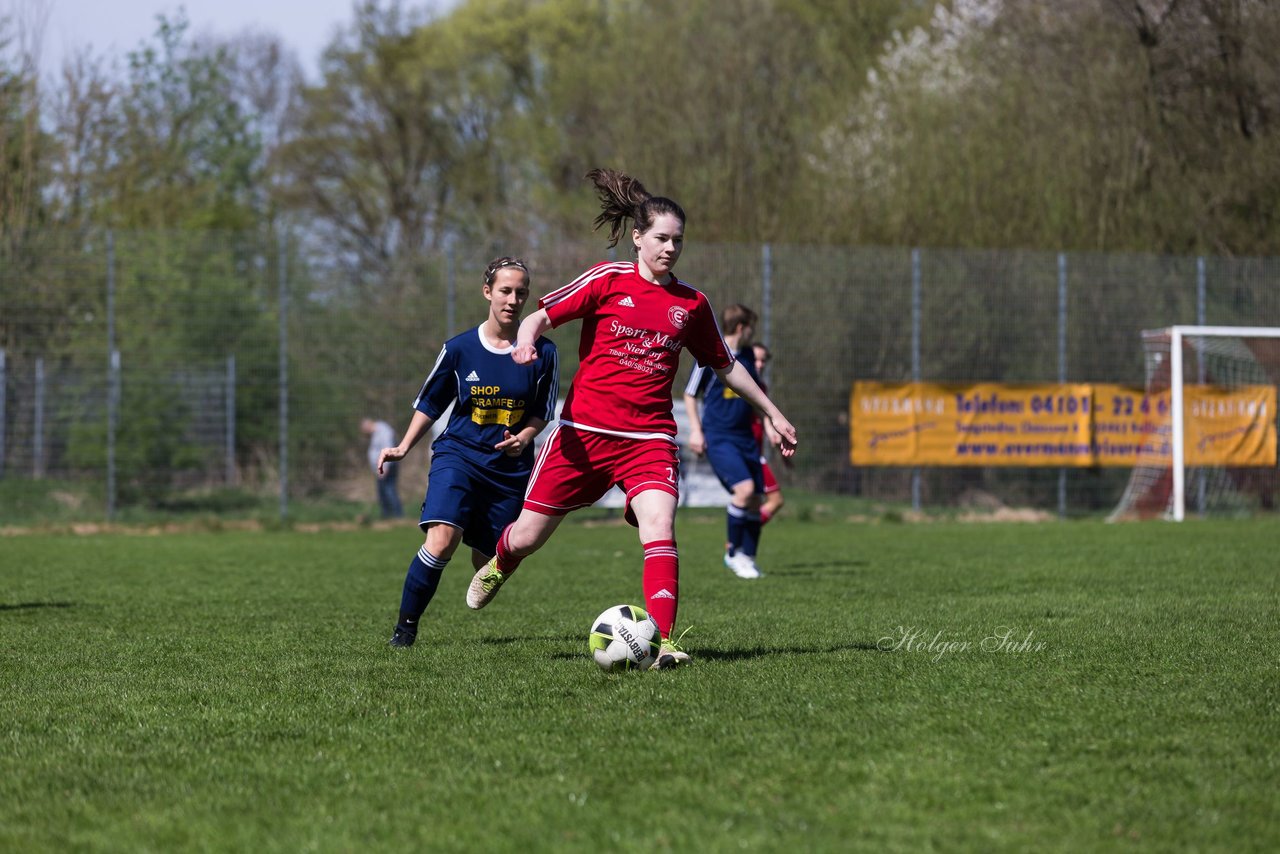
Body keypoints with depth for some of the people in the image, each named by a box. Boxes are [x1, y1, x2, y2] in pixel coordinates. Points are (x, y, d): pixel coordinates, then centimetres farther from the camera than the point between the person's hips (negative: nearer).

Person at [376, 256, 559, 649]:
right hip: (458, 455, -1)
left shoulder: (542, 353, -3)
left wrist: (523, 438, -12)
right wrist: (403, 448, 3)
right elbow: (430, 403, 9)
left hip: (509, 466, 1)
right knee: (442, 540, -25)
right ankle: (405, 627, -12)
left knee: (489, 562, 5)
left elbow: (543, 411, 8)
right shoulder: (459, 348, -4)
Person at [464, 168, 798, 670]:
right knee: (528, 537, 7)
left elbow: (724, 365, 21)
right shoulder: (609, 281, -2)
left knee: (659, 527, -24)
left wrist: (773, 414, 25)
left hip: (649, 437, 1)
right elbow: (541, 316, -3)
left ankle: (662, 641, -28)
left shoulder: (691, 304, 8)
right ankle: (500, 564, 44)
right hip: (583, 430, -1)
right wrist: (525, 341, -25)